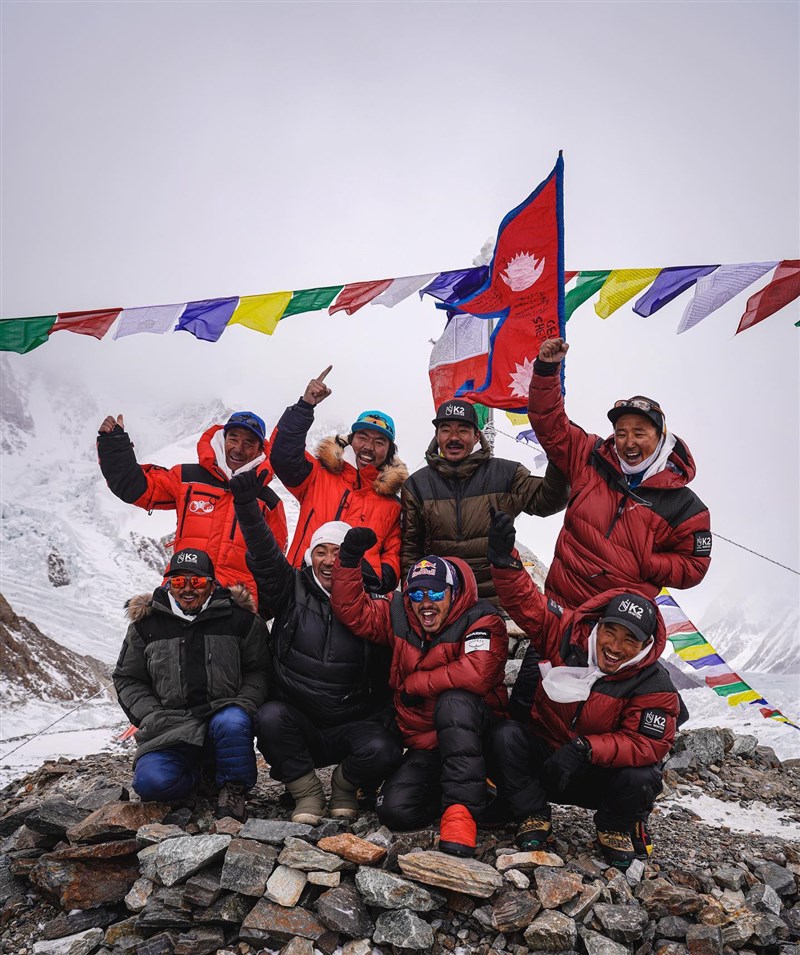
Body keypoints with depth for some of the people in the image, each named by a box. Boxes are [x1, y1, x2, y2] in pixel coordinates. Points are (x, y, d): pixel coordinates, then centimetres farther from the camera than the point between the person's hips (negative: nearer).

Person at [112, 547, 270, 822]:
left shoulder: (239, 617, 1)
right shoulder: (147, 623, 5)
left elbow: (258, 669, 7)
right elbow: (128, 679, 12)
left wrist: (244, 704, -11)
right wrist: (151, 716, -3)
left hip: (223, 714, -1)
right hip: (171, 726, 2)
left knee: (231, 723, -37)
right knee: (150, 781, -25)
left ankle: (234, 788, -7)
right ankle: (197, 776, 9)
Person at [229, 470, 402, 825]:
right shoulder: (292, 590, -1)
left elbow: (390, 673, -1)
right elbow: (263, 554, -15)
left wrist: (389, 722, -10)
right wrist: (246, 504, -27)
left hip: (352, 726, 0)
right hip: (296, 723, 1)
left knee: (383, 751, -28)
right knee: (270, 716, -30)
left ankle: (345, 786, 8)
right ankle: (306, 793, -5)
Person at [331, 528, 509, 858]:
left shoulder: (481, 621, -16)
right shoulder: (399, 616, 2)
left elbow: (476, 673, -32)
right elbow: (351, 609, 5)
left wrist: (415, 684, -17)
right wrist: (349, 559, -11)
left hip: (474, 736, -5)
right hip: (424, 744, 6)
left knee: (455, 702, -36)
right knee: (395, 811, -15)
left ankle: (462, 806, -26)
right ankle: (473, 791, 10)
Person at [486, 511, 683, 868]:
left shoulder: (654, 688, -16)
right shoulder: (566, 634, -13)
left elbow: (646, 745, -22)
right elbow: (526, 602, -13)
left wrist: (586, 748, -37)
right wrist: (504, 559, -31)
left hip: (601, 777, 0)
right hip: (541, 760, 1)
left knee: (641, 778, -30)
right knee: (506, 737, -27)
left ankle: (618, 828, 6)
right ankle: (532, 818, -4)